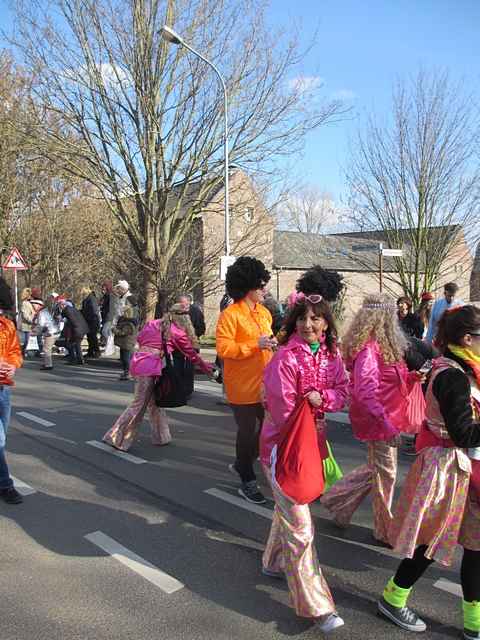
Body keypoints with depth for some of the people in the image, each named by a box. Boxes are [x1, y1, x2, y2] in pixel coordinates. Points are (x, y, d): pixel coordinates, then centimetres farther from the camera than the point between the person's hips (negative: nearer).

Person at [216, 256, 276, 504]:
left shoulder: (264, 312, 10)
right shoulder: (230, 314, -14)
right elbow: (223, 348, -21)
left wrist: (271, 343, 1)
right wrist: (255, 345, -25)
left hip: (264, 384, 7)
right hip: (243, 386, -7)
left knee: (263, 428, 15)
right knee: (248, 431, 4)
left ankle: (241, 464, 40)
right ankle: (248, 482, 22)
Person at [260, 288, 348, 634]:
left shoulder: (331, 354, 0)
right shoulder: (286, 357, -21)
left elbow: (342, 390, 2)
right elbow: (283, 408, -20)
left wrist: (322, 397, -19)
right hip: (283, 443, -7)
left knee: (288, 507, 25)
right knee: (299, 524, -4)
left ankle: (275, 562, 48)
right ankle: (317, 606, 5)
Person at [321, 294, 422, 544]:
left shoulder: (382, 345, 8)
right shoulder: (368, 349, -23)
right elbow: (365, 393, -28)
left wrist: (411, 377, -2)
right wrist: (386, 425, -31)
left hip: (387, 418, 9)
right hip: (379, 421, -9)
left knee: (376, 468, 22)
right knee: (385, 473, 7)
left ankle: (337, 502, 35)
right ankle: (385, 531, 26)